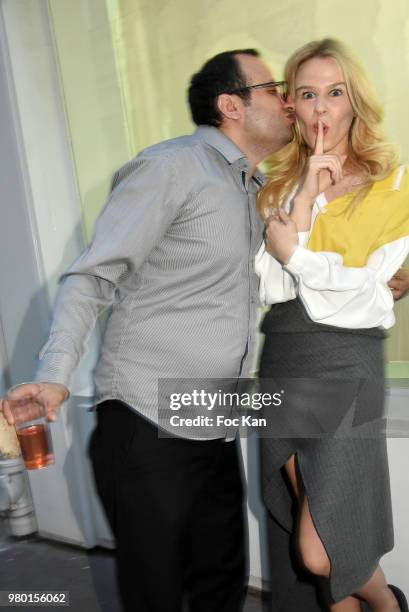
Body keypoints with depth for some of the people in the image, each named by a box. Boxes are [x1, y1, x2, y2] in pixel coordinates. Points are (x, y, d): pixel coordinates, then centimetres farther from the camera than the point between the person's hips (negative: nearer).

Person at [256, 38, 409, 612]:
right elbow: (271, 286, -2)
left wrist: (288, 249, -4)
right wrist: (305, 196, -7)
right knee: (303, 536, 11)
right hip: (282, 360, 5)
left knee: (320, 553, -3)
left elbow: (353, 285, -11)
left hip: (344, 362, -4)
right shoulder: (281, 181, 11)